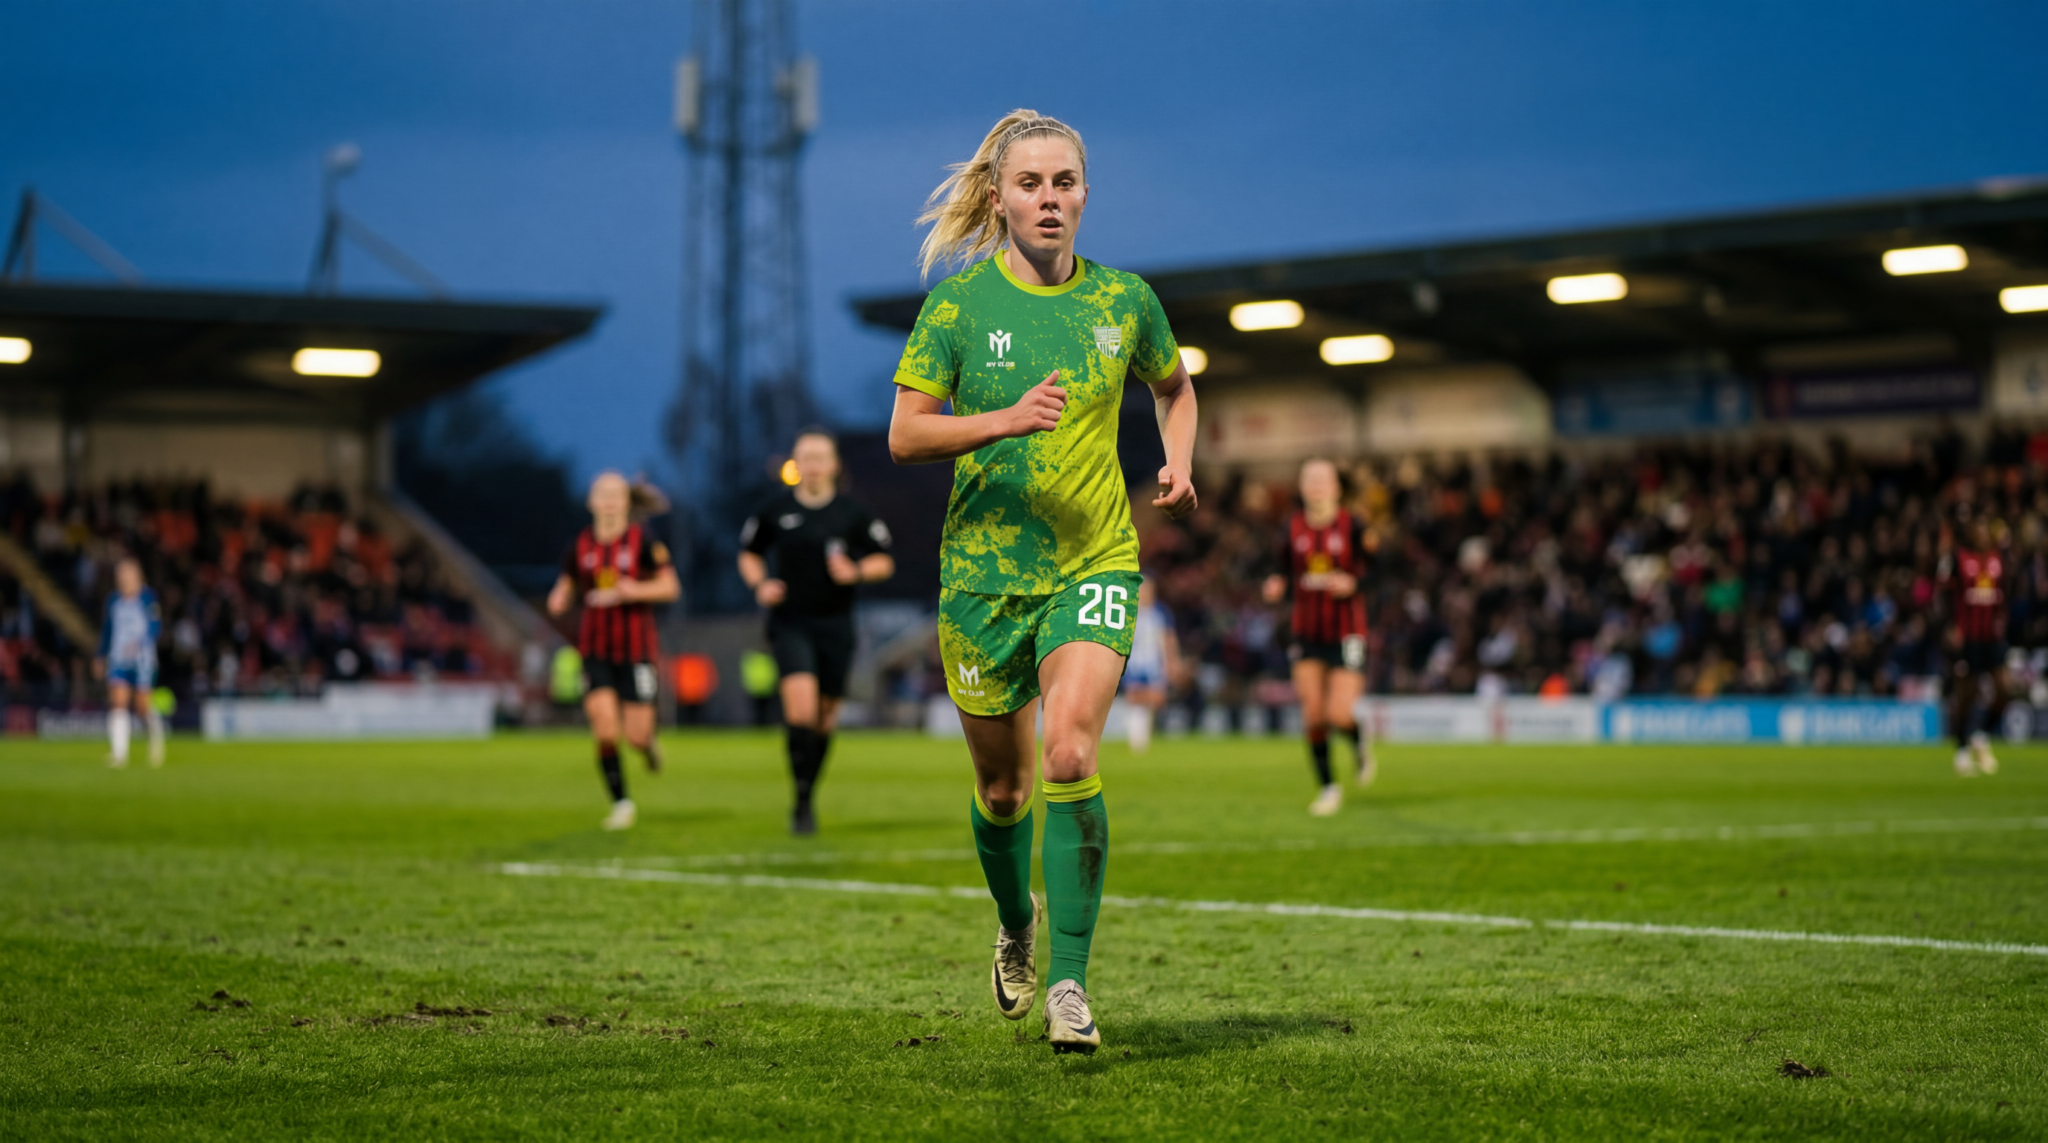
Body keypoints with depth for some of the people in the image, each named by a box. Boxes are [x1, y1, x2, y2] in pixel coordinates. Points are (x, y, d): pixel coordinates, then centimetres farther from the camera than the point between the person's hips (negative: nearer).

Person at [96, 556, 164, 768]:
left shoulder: (148, 598, -5)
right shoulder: (113, 600, 9)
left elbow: (156, 626, -10)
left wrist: (139, 644, -24)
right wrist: (101, 656, 20)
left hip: (142, 659, -3)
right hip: (118, 660, 3)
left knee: (143, 705, 0)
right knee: (118, 702, -11)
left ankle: (156, 736, 31)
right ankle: (118, 753, -13)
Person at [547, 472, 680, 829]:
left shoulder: (643, 541, -5)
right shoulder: (581, 545, 3)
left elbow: (670, 587, -3)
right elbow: (565, 587, 15)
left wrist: (634, 591, -18)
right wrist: (558, 601, -8)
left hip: (635, 649, -2)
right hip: (595, 649, 2)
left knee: (636, 735, -4)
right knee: (605, 732, -11)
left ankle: (648, 743, 35)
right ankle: (621, 803, 6)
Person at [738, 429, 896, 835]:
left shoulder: (853, 514, 1)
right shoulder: (774, 512, 2)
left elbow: (884, 562, 7)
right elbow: (749, 554, 16)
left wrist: (857, 572, -13)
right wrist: (759, 585, -4)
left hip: (835, 624, 1)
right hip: (790, 622, -1)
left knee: (825, 716, 8)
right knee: (800, 707, -21)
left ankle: (807, 798, 28)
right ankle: (802, 800, -15)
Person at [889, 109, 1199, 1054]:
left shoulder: (1123, 298, 3)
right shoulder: (958, 302, -3)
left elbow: (1173, 386, 23)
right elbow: (904, 435, -7)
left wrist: (1179, 462, 4)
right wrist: (1005, 420, -23)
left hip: (1095, 560, 0)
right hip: (983, 567, 0)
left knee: (1070, 752, -22)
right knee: (1002, 784, 11)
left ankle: (1069, 982, -16)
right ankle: (1016, 923, 43)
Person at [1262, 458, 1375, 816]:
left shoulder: (1352, 527, -5)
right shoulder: (1293, 528, 3)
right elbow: (1287, 573, 11)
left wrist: (1352, 583, -22)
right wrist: (1277, 587, -10)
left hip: (1345, 634, -3)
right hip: (1306, 631, 3)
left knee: (1339, 715, -12)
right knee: (1313, 713, -5)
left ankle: (1360, 742, 25)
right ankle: (1327, 786, 13)